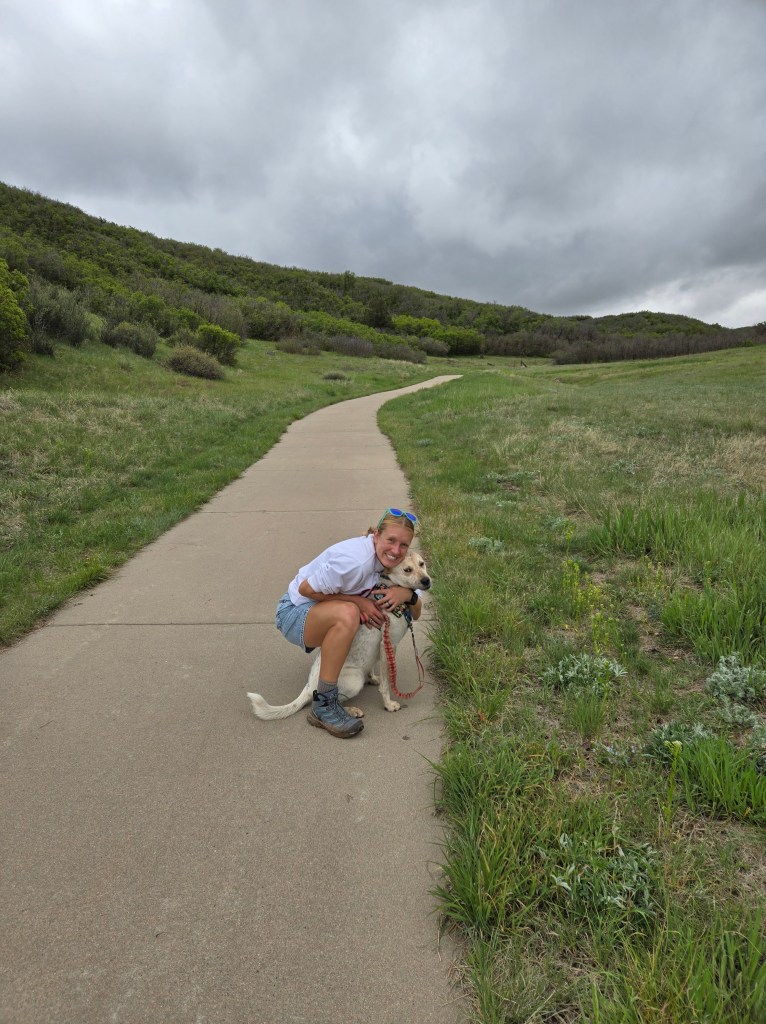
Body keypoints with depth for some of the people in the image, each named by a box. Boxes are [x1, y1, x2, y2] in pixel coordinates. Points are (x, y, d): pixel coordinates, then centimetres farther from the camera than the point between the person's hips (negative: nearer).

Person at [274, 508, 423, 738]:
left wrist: (408, 594, -26)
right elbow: (306, 589, -24)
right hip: (294, 611, -8)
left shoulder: (390, 560, -8)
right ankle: (324, 706, -25)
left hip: (327, 613, 8)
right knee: (347, 613, -37)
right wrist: (358, 601, -26)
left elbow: (416, 613, -2)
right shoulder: (354, 560, -32)